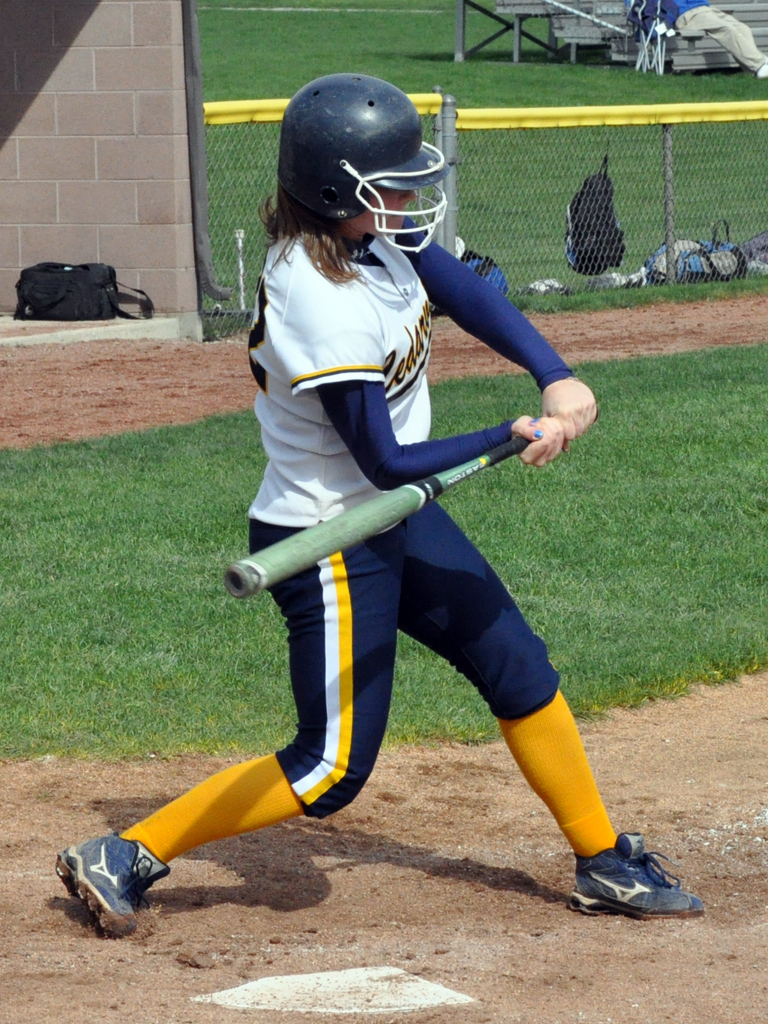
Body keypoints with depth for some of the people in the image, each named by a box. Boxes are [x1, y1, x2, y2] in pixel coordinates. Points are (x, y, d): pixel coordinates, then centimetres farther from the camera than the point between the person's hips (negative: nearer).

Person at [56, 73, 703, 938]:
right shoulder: (325, 311, -31)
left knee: (520, 670, 16)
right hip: (330, 547, -10)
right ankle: (125, 857, 3)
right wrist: (514, 438, -19)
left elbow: (462, 290, -3)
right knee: (332, 770, -5)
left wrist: (556, 378, -17)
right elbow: (387, 462, -25)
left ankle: (604, 863, 31)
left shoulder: (360, 229, -6)